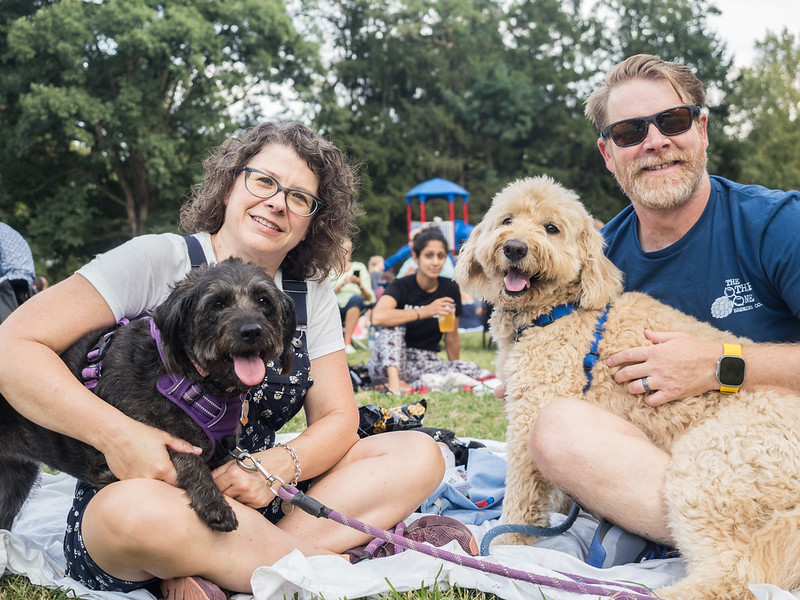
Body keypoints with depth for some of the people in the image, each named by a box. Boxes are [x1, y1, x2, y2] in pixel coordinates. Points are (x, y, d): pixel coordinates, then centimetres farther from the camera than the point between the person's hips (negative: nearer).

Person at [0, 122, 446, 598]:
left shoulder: (312, 295, 7)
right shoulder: (158, 261, -7)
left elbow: (338, 417, 4)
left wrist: (276, 468, -18)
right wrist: (117, 434, -27)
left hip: (255, 501, 6)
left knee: (420, 454, -11)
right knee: (137, 509, -41)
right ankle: (337, 561, -19)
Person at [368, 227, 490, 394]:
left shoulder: (450, 289, 2)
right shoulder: (401, 286, -10)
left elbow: (451, 337, 10)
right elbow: (378, 317, -32)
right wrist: (426, 311, -31)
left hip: (427, 362, 3)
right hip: (389, 364, -3)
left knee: (472, 369, -23)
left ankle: (408, 385, -25)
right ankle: (394, 380, -38)